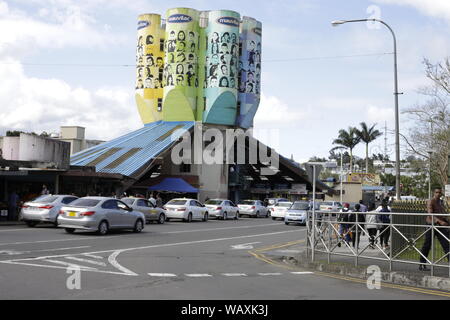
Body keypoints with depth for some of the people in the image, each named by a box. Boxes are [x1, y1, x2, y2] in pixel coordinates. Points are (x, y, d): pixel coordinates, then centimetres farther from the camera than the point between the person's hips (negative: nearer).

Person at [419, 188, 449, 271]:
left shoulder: (441, 202, 14)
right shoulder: (431, 201, -10)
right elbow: (430, 214, -22)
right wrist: (440, 221, -33)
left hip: (441, 226, 7)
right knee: (427, 245, 1)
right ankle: (422, 265, 11)